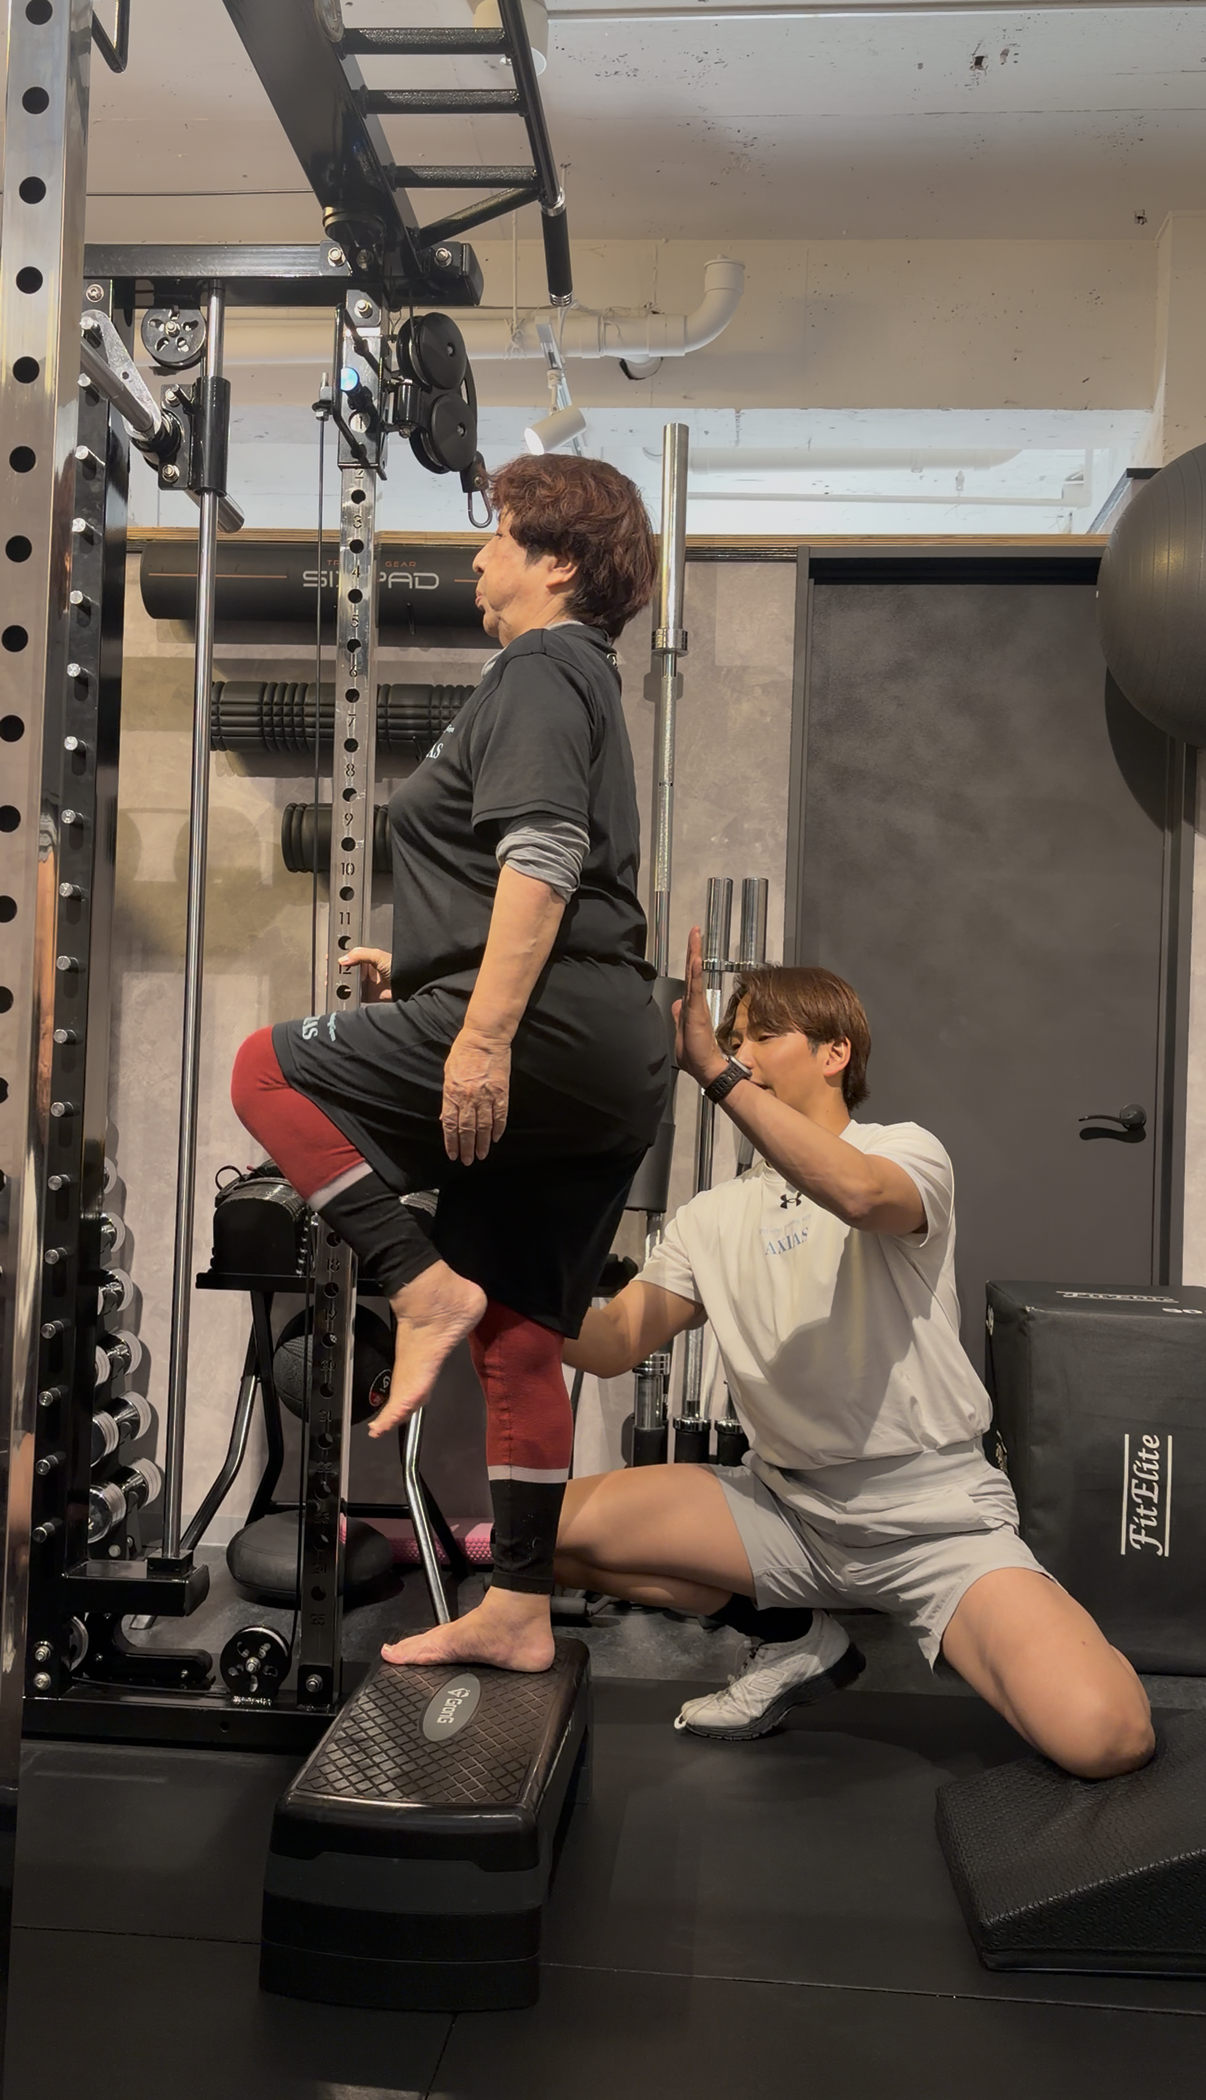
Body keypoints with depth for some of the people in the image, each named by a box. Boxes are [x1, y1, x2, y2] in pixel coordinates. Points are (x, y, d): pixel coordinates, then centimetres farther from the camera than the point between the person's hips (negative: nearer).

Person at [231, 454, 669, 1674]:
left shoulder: (540, 667, -3)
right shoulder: (578, 676, 28)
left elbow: (541, 862, -19)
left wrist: (483, 1035, -26)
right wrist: (420, 971, 31)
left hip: (552, 1033, -10)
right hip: (612, 1071, 10)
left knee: (270, 1069, -2)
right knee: (518, 1340, 10)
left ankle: (426, 1289, -12)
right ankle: (517, 1613, 16)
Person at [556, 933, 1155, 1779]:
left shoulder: (906, 1150, -2)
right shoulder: (715, 1217, 12)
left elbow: (859, 1192, -29)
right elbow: (611, 1345, 1)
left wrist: (713, 1069, -33)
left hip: (933, 1509, -5)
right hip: (785, 1503, 5)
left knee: (1105, 1736, -27)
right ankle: (795, 1640, 7)